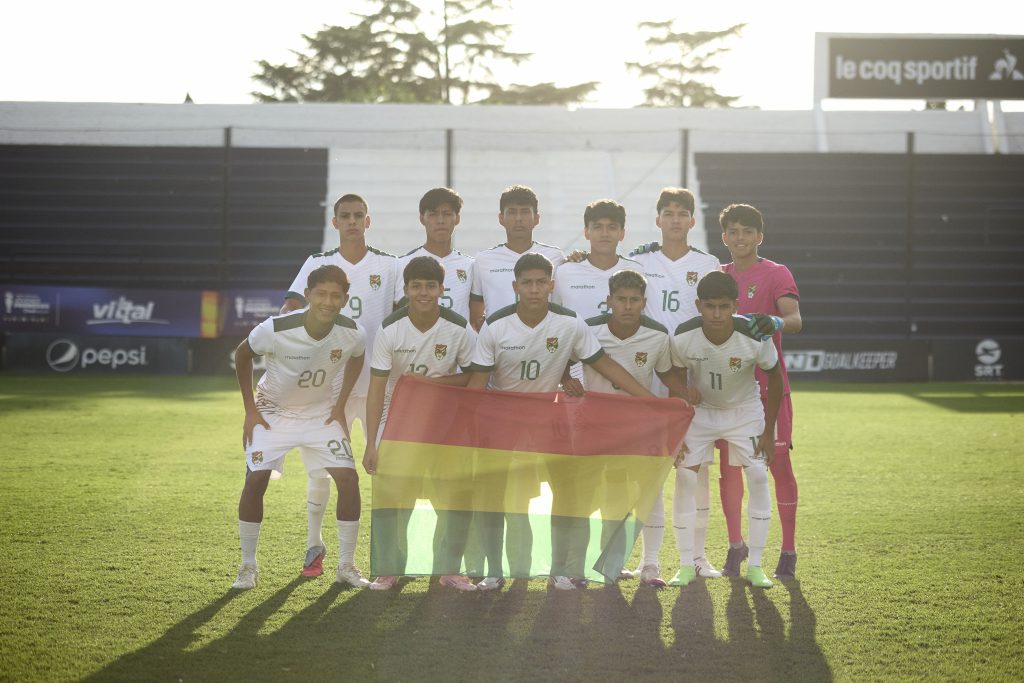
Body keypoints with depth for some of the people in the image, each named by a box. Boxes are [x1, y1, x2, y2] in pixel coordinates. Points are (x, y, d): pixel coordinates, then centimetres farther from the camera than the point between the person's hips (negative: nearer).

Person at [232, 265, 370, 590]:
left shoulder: (353, 334, -21)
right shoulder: (275, 329, -29)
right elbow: (242, 355, -7)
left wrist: (340, 405, 1)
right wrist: (250, 409, -6)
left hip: (321, 412, 2)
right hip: (273, 410, -2)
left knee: (348, 479, -10)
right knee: (256, 479, -15)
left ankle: (346, 566, 5)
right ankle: (248, 566, 1)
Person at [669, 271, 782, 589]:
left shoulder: (754, 337, -29)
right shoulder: (683, 337, -27)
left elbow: (775, 378, -11)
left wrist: (768, 431, -9)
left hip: (745, 410, 0)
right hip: (698, 409, 0)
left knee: (758, 477, -12)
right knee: (685, 476, -11)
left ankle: (755, 566, -2)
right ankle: (686, 565, -2)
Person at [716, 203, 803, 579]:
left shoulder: (776, 274, -2)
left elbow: (795, 319, -18)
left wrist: (776, 322, -39)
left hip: (768, 382, -4)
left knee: (778, 461, -3)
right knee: (728, 462, 4)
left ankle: (788, 551, 3)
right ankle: (735, 545, 17)